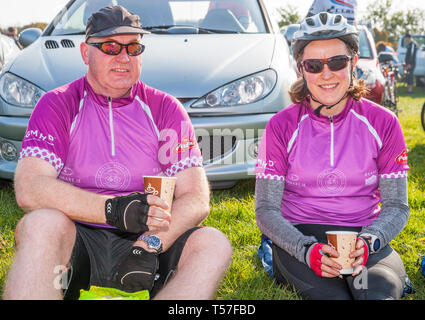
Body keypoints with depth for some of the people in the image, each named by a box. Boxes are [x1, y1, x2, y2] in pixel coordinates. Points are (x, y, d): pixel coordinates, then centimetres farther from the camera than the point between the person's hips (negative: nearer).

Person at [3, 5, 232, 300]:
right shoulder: (58, 105, 1)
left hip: (149, 242, 2)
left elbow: (196, 198, -4)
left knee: (214, 244, -25)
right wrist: (114, 210, -26)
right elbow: (29, 189, -14)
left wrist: (151, 243, -23)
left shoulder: (165, 109, 5)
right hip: (77, 240, -2)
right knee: (42, 225, -33)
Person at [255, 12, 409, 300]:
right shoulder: (281, 127, -1)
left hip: (366, 237, 1)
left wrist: (367, 242, -17)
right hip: (299, 237, 0)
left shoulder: (383, 123, 2)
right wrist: (307, 250, -21)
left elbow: (396, 206, 5)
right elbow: (266, 209, -2)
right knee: (334, 296, -31)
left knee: (378, 294, -32)